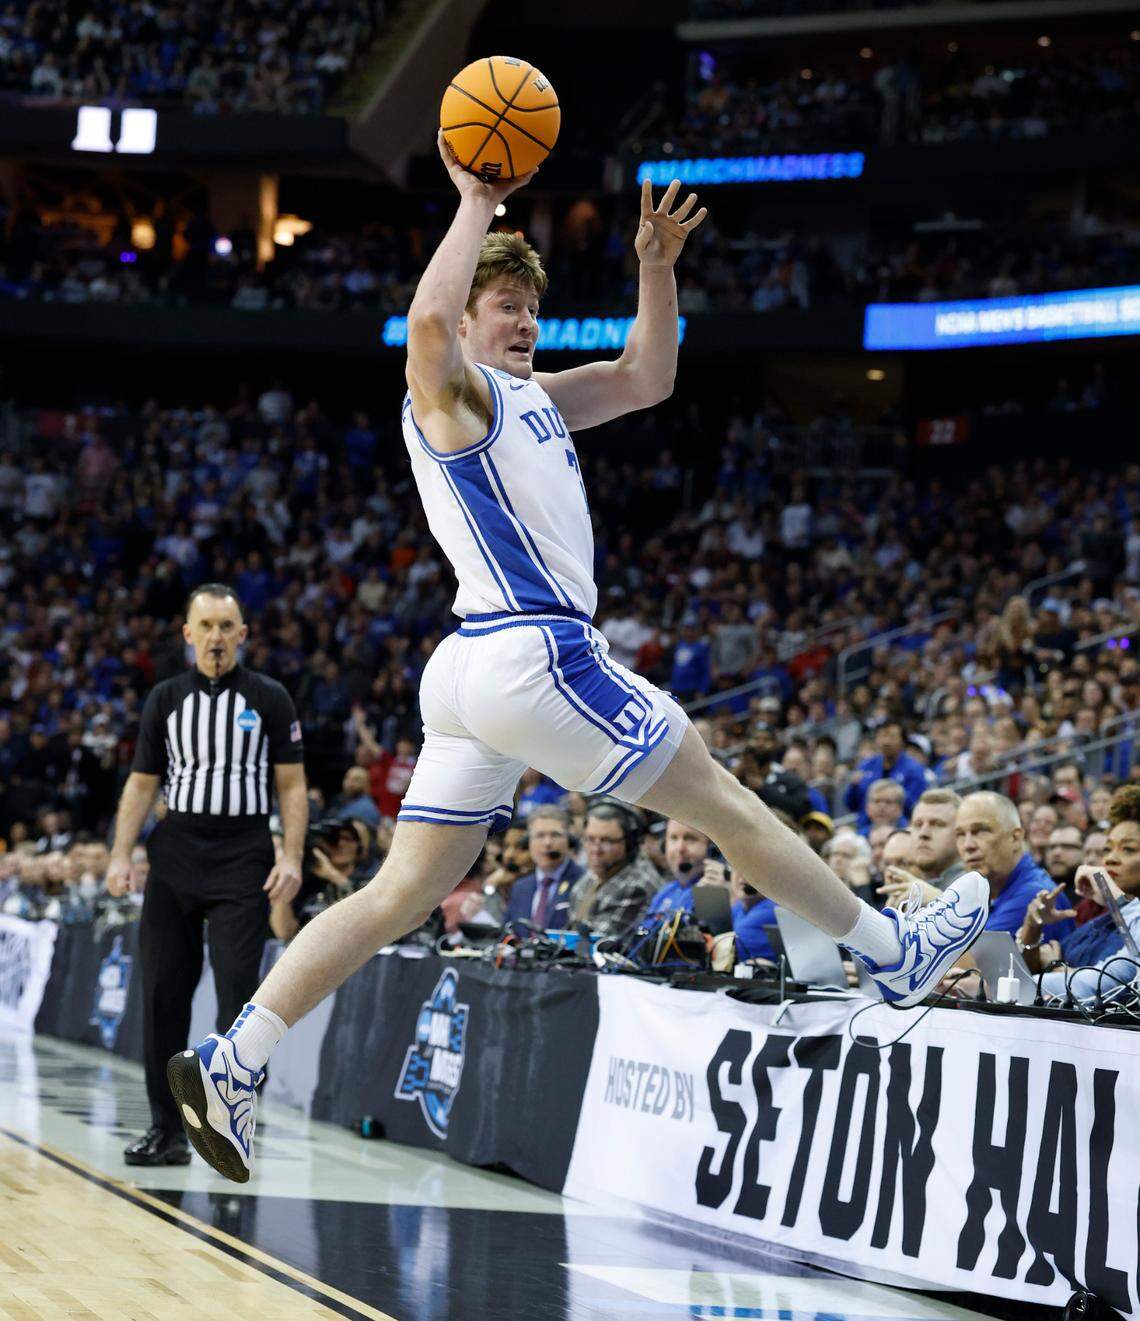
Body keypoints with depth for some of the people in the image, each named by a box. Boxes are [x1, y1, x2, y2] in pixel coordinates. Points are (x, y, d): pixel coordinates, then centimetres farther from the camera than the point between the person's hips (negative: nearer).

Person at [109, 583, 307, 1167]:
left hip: (243, 855, -3)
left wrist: (292, 857, -9)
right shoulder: (166, 698, 10)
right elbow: (141, 783, 12)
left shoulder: (269, 698, 4)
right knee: (163, 990, 2)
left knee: (238, 987, -11)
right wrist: (120, 855, 2)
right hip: (176, 850, 3)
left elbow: (291, 785, 3)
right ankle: (165, 1129, 10)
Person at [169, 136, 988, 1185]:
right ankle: (895, 954, 15)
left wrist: (656, 267, 16)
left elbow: (647, 380, 29)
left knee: (404, 893, 5)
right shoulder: (449, 390, -4)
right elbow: (427, 321, -28)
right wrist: (477, 206, -18)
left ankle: (230, 1062, -2)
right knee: (718, 800, 4)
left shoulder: (527, 398, 24)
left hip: (478, 668, 10)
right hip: (536, 655, -10)